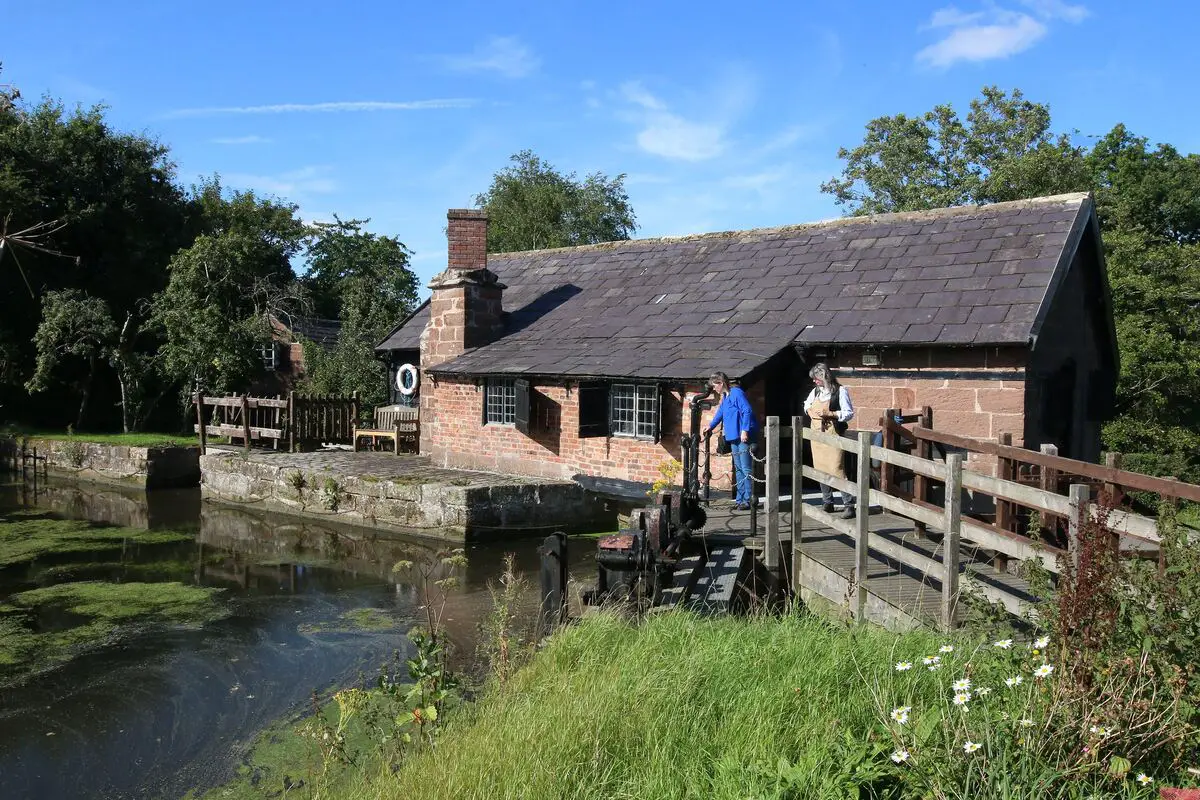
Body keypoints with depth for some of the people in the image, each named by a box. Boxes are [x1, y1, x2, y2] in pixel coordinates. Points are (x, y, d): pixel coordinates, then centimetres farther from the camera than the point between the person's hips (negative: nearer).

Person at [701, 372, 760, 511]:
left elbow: (747, 411, -19)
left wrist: (745, 430, -24)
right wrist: (710, 426, 36)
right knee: (738, 469, 12)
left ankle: (748, 500, -7)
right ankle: (740, 499, 17)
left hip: (744, 436, -10)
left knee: (746, 469, -9)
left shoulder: (737, 393, -12)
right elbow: (720, 413, 32)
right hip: (734, 437, 10)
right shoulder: (725, 397, 16)